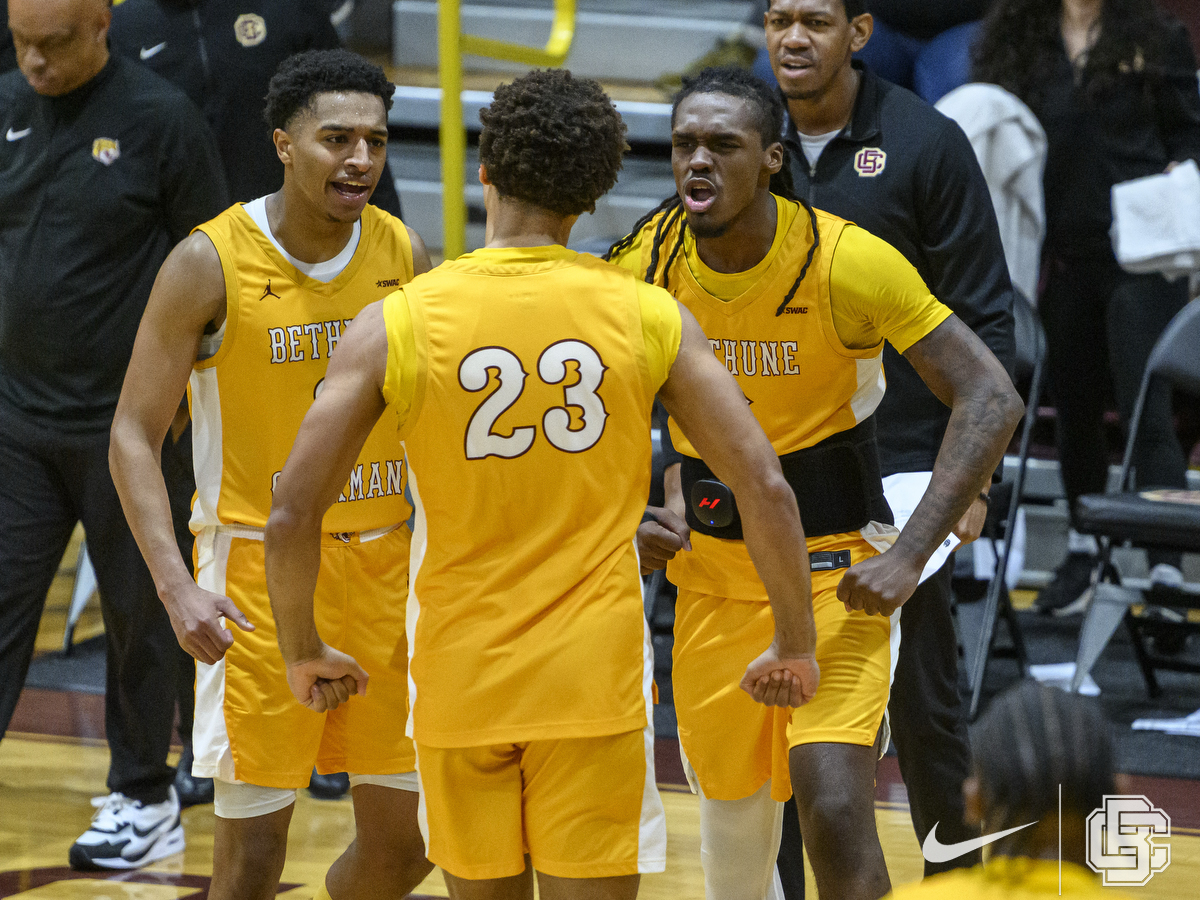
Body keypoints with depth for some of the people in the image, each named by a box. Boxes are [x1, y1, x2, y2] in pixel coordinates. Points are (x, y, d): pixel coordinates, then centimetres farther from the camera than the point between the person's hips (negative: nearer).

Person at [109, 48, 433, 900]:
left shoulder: (402, 254, 1)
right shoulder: (211, 263, -12)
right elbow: (134, 434, -9)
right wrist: (177, 584, -21)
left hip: (382, 565, 4)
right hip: (258, 567, -4)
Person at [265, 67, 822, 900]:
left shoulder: (398, 323, -4)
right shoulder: (649, 317, -2)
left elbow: (292, 516, -6)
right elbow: (766, 488, -4)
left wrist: (305, 652, 10)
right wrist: (796, 645, 9)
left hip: (461, 676, 1)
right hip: (596, 676, -1)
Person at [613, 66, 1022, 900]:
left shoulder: (845, 260, -19)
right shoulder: (645, 263, -6)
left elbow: (991, 399, -17)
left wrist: (908, 557, -22)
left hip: (834, 568, -4)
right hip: (711, 571, 4)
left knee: (836, 811, -18)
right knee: (732, 804, 14)